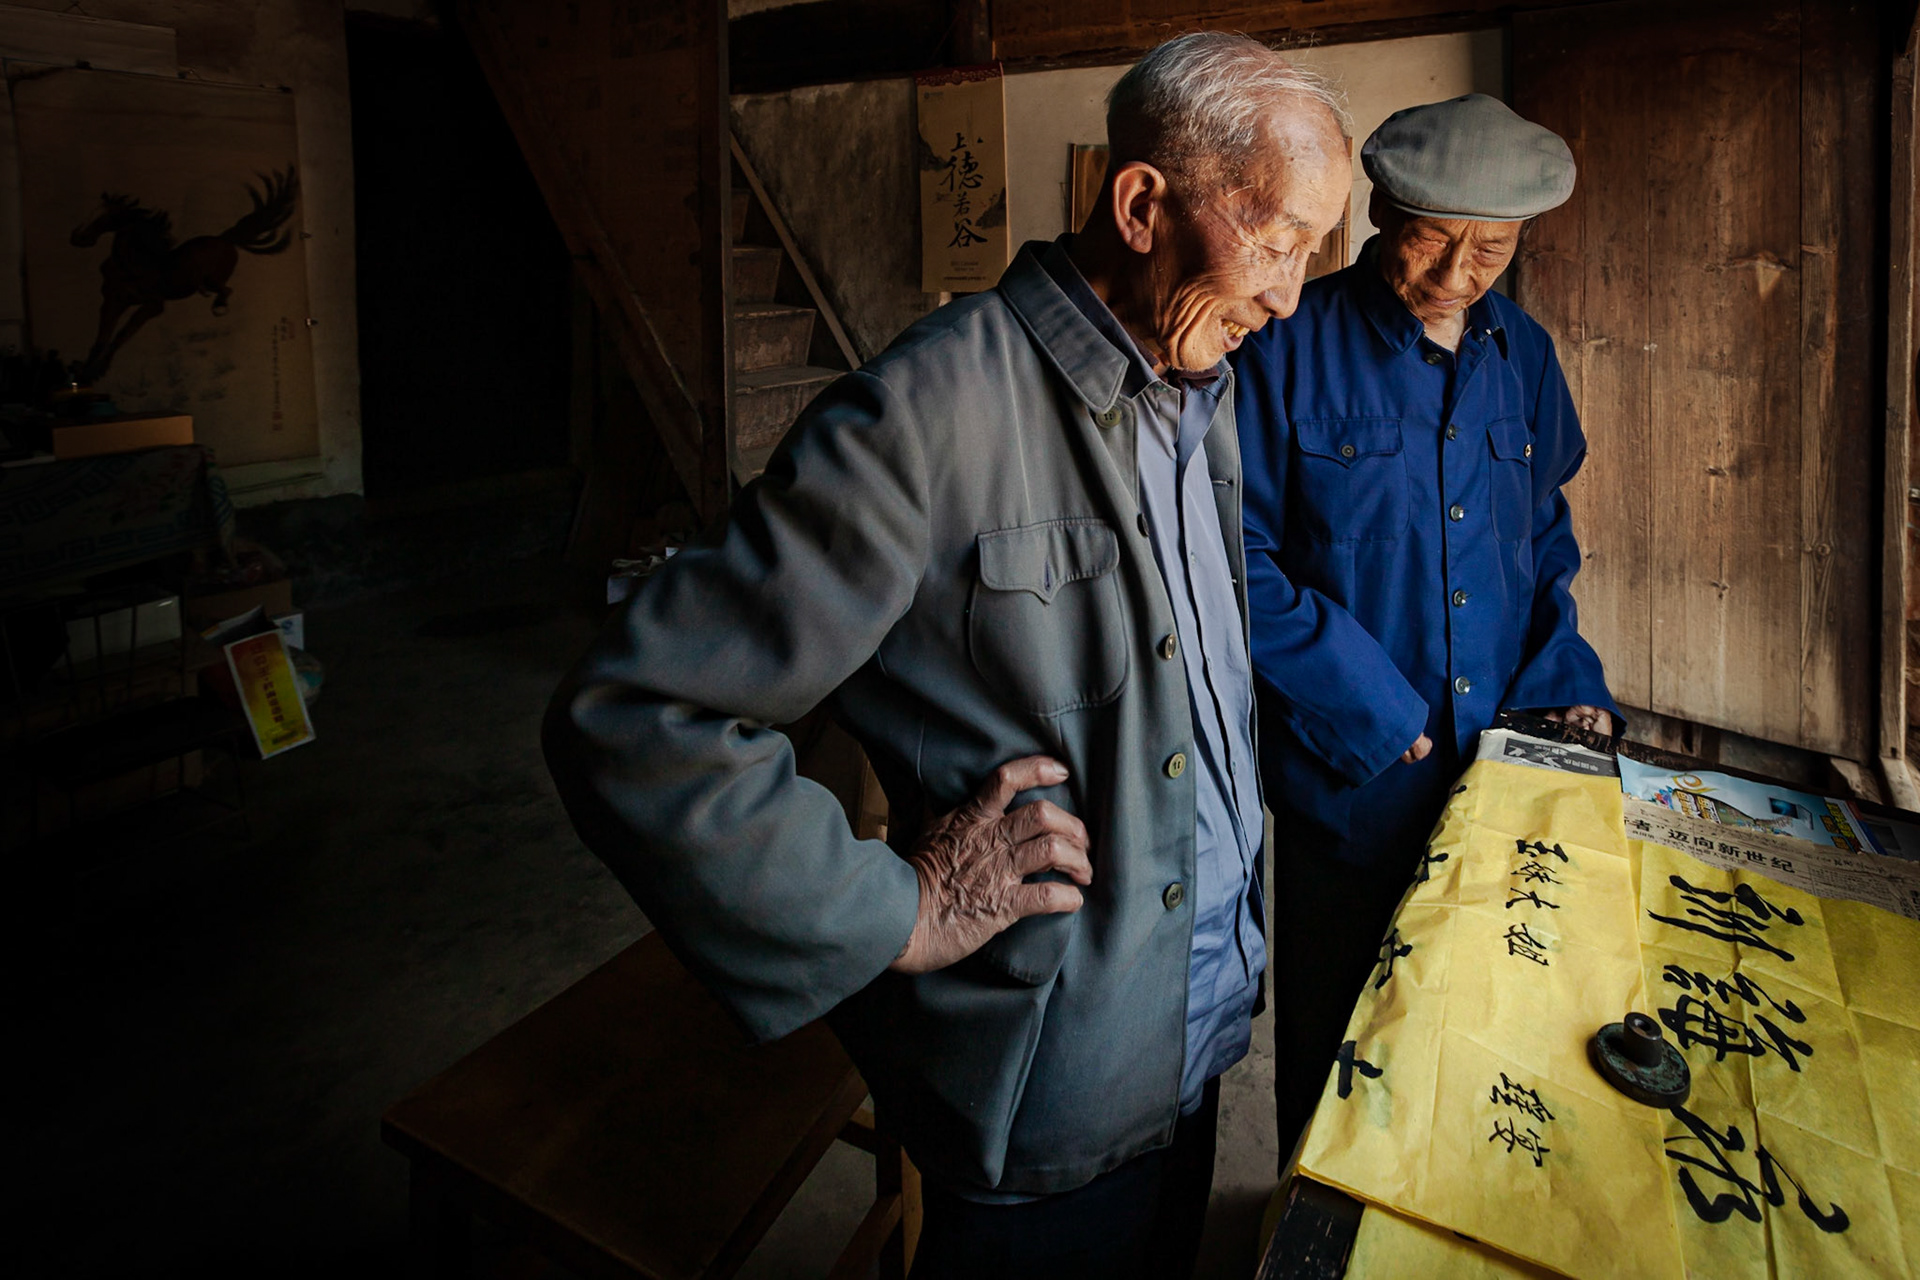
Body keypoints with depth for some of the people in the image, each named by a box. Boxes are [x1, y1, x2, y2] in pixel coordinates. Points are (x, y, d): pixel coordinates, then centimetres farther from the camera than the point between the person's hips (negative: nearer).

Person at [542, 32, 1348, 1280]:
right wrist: (897, 915, -23)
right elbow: (625, 723, -26)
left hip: (1198, 1031, 8)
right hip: (1052, 1088, -7)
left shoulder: (1204, 394, 4)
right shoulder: (927, 417, -25)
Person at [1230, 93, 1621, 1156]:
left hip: (1499, 762, 5)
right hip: (1351, 778, -5)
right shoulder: (1290, 348, -11)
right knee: (1336, 1044, 11)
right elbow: (1243, 558, -14)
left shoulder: (1522, 354, 7)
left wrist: (1563, 671, 3)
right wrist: (1365, 704, -18)